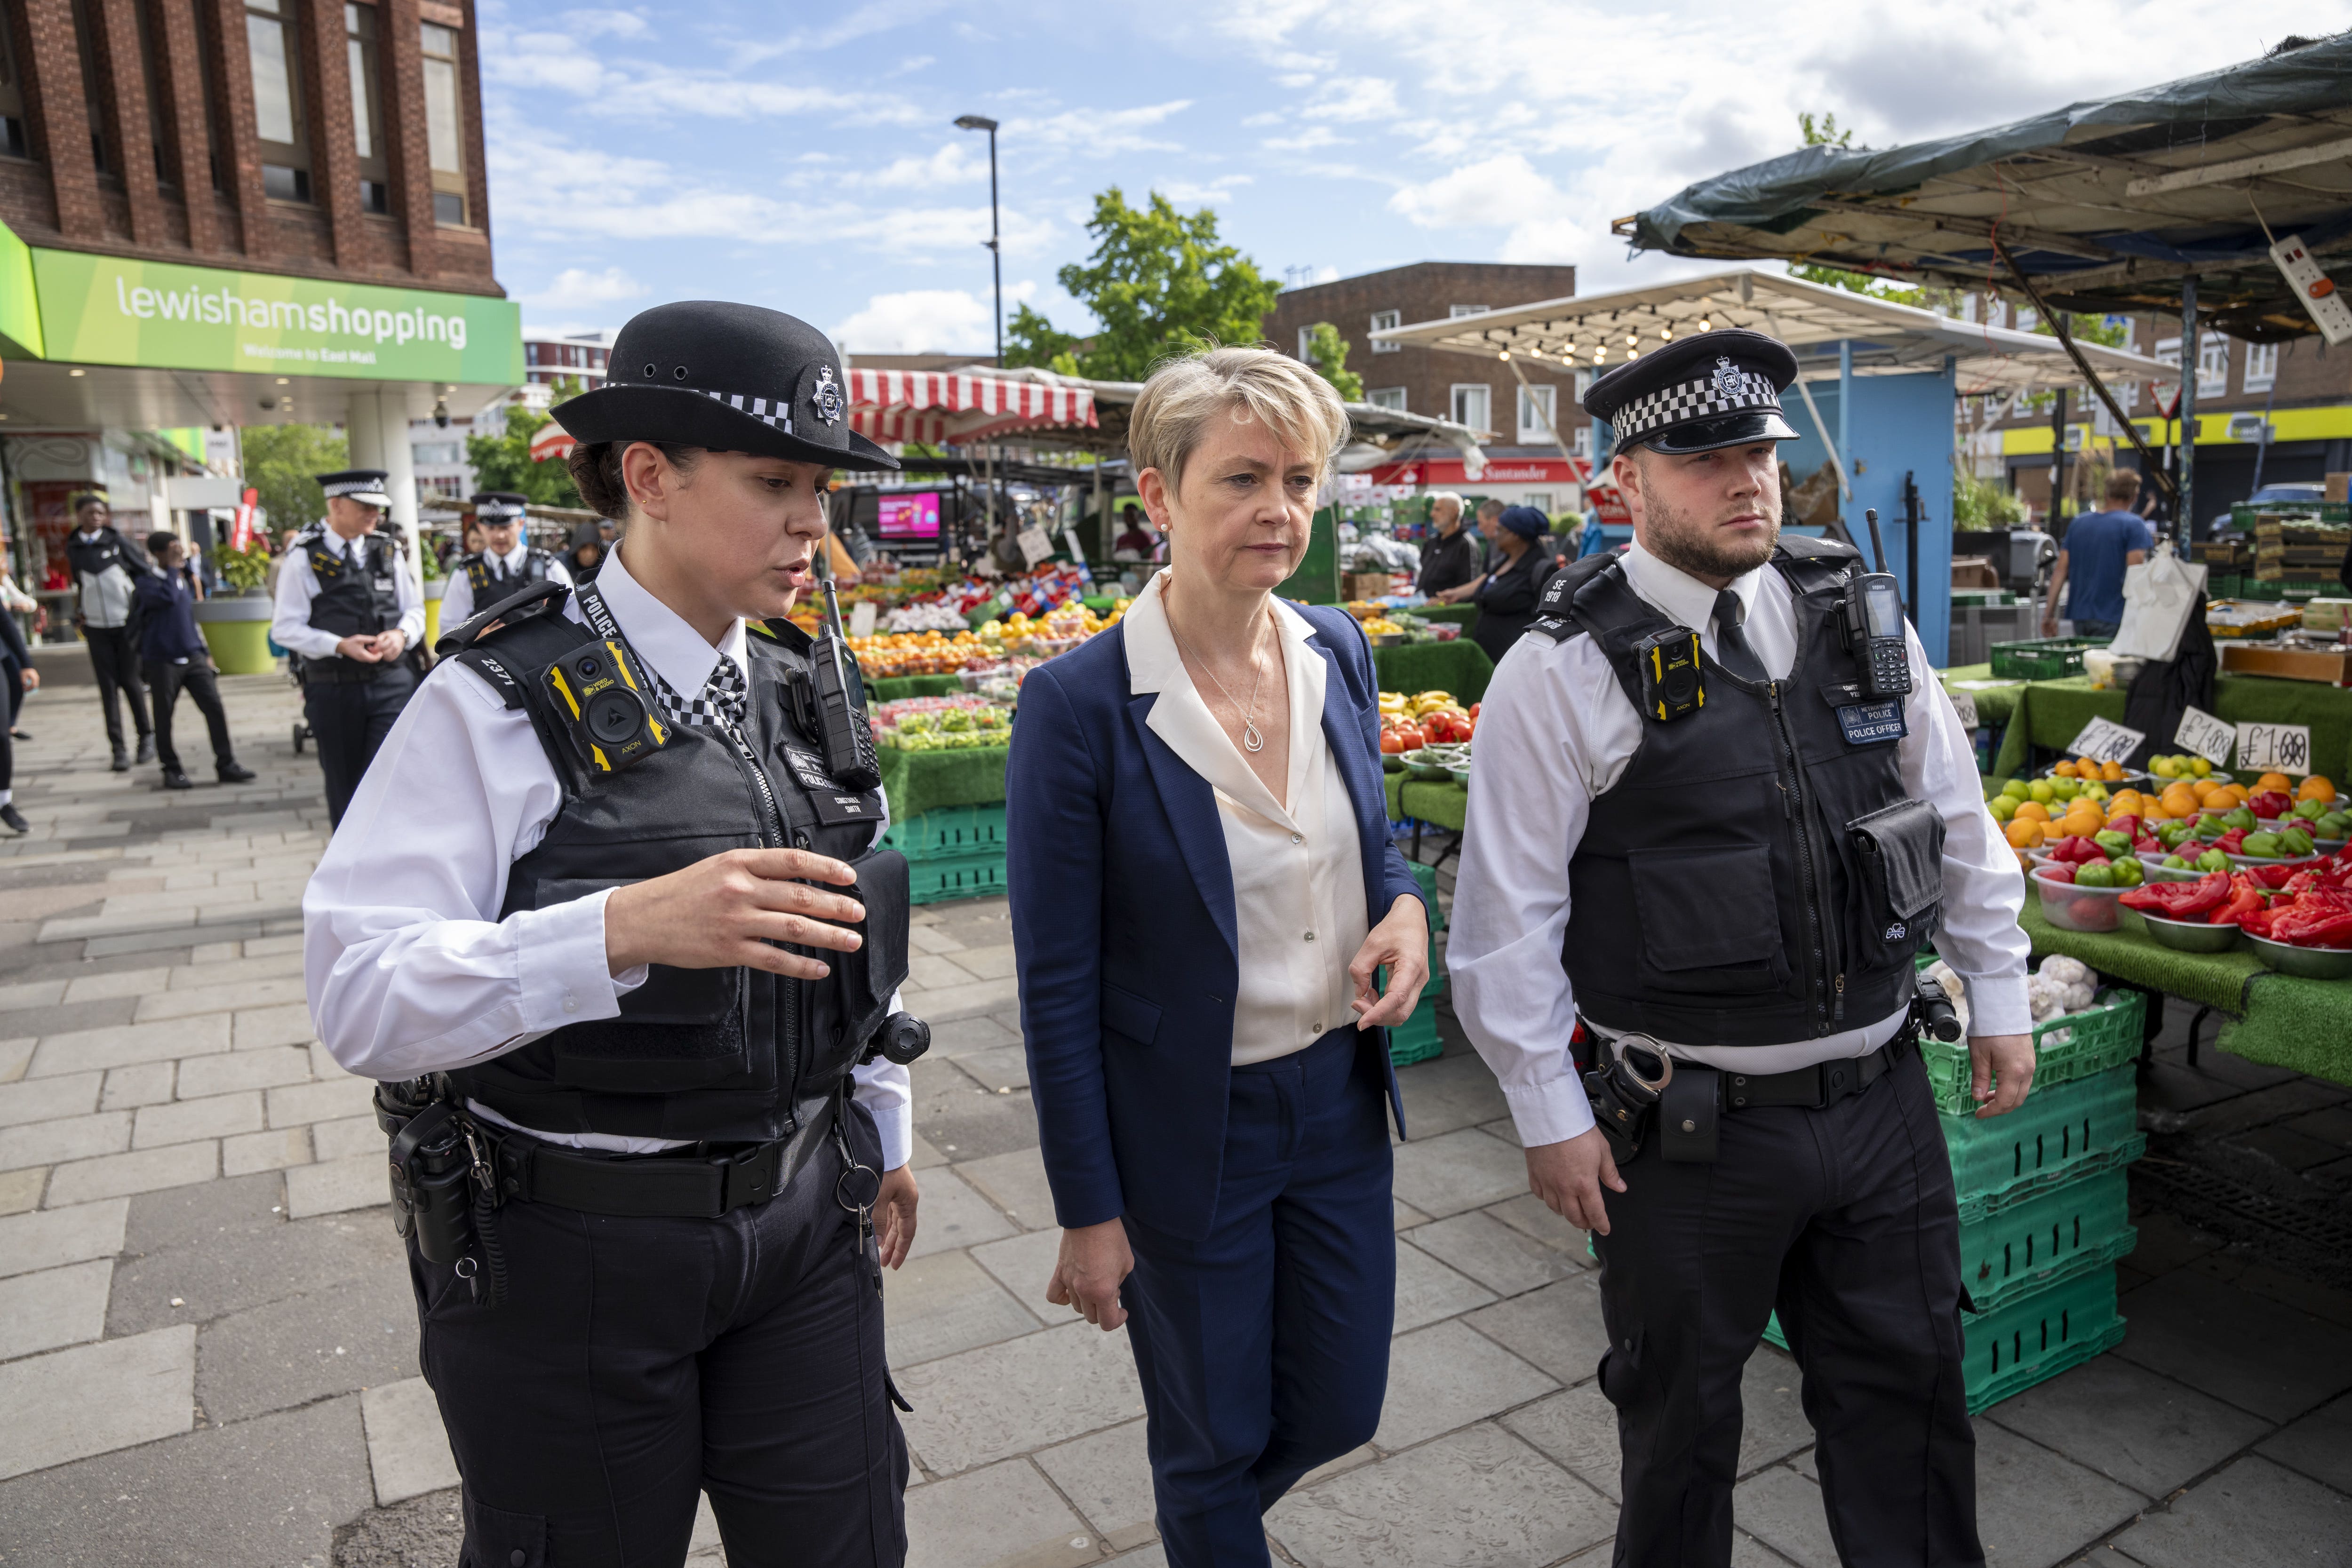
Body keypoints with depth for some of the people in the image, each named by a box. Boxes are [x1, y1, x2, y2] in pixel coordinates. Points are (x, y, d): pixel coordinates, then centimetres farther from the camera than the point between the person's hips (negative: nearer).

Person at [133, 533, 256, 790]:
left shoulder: (186, 580, 14)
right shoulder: (148, 582, -7)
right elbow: (167, 597, -29)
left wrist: (204, 651, 21)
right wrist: (172, 568, -14)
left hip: (193, 658, 5)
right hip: (162, 661, -5)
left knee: (215, 707, -4)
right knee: (164, 717, 5)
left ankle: (226, 764, 1)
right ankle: (172, 770, 16)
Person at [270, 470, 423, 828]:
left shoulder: (388, 549, 7)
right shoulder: (305, 556, -4)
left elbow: (415, 609, 14)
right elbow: (284, 629, -5)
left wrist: (402, 634, -7)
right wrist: (340, 646, -19)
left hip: (391, 682, 2)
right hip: (333, 689, -2)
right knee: (344, 787, 11)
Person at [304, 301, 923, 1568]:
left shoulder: (804, 691, 3)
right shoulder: (501, 704, -15)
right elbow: (359, 995, -21)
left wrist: (884, 1132, 17)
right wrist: (624, 929, -36)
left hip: (804, 1219, 5)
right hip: (569, 1258, -4)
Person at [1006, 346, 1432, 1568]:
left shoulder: (1338, 653, -2)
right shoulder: (1079, 703, -19)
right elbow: (1056, 984, -14)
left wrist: (1404, 907, -9)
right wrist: (1089, 1215, -10)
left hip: (1339, 1098, 6)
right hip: (1185, 1128, -5)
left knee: (1339, 1408, 22)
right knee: (1216, 1442, 17)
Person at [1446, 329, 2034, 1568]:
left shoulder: (1857, 617, 3)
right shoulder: (1564, 669, -13)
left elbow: (1957, 819, 13)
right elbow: (1508, 915, -12)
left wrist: (1998, 996, 14)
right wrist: (1549, 1116, -11)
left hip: (1880, 1098, 5)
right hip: (1689, 1129, -4)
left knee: (1907, 1387, 21)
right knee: (1682, 1417, 15)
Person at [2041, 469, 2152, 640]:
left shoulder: (2078, 522, 11)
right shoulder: (2134, 525, -5)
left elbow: (2061, 571, 8)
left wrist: (2049, 614, 8)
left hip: (2079, 614, 6)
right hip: (2112, 619, -6)